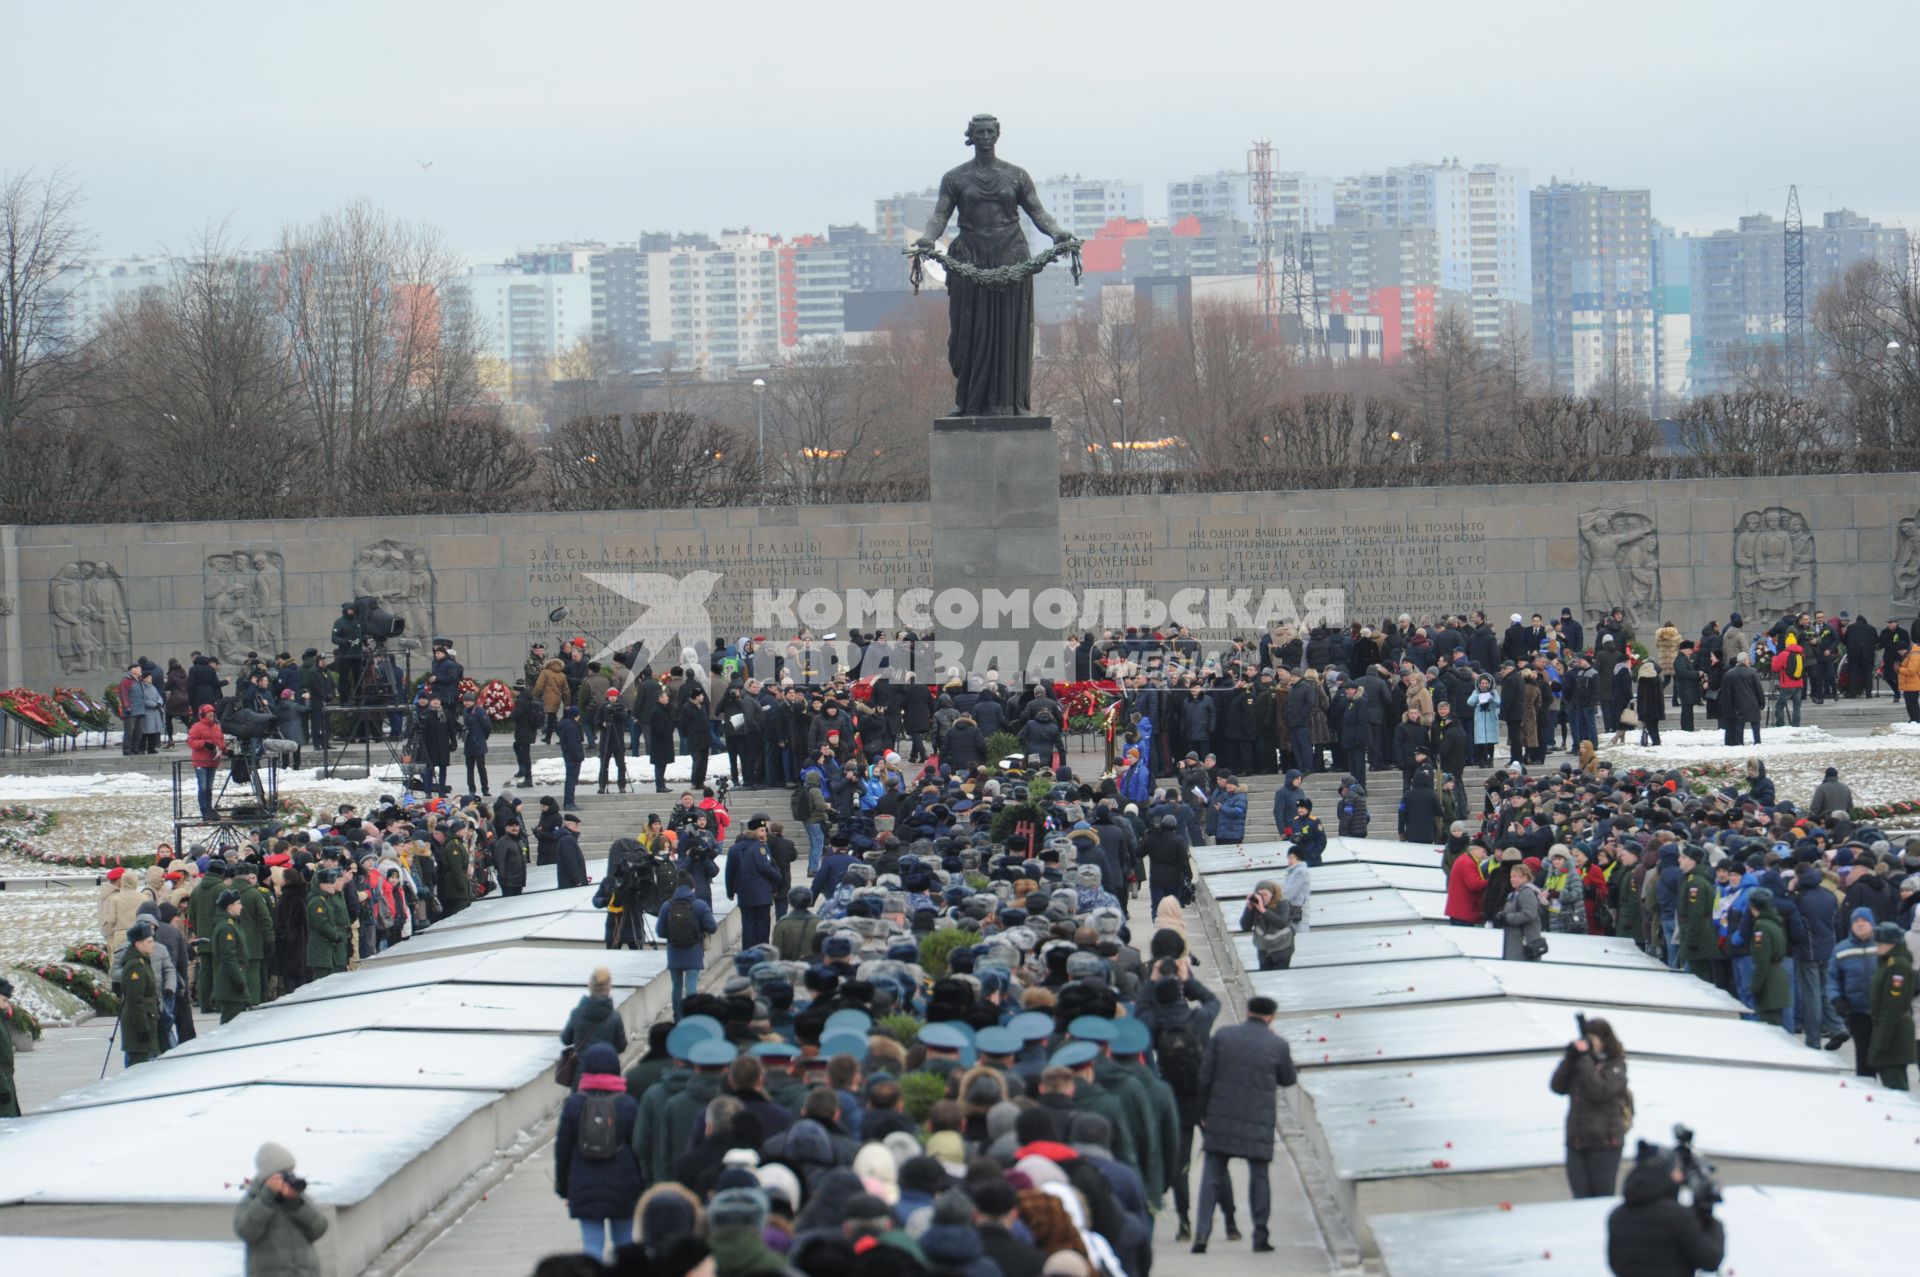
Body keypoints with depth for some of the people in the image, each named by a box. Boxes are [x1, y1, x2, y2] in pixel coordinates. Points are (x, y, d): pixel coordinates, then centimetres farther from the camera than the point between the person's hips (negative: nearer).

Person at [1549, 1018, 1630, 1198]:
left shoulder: (1615, 1067, -6)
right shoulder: (1577, 1064, 9)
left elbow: (1598, 1091, -22)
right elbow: (1557, 1086, 0)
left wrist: (1584, 1059, -19)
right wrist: (1570, 1057, -9)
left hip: (1604, 1144, -5)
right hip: (1576, 1141, 5)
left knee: (1603, 1200, 2)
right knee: (1580, 1200, 5)